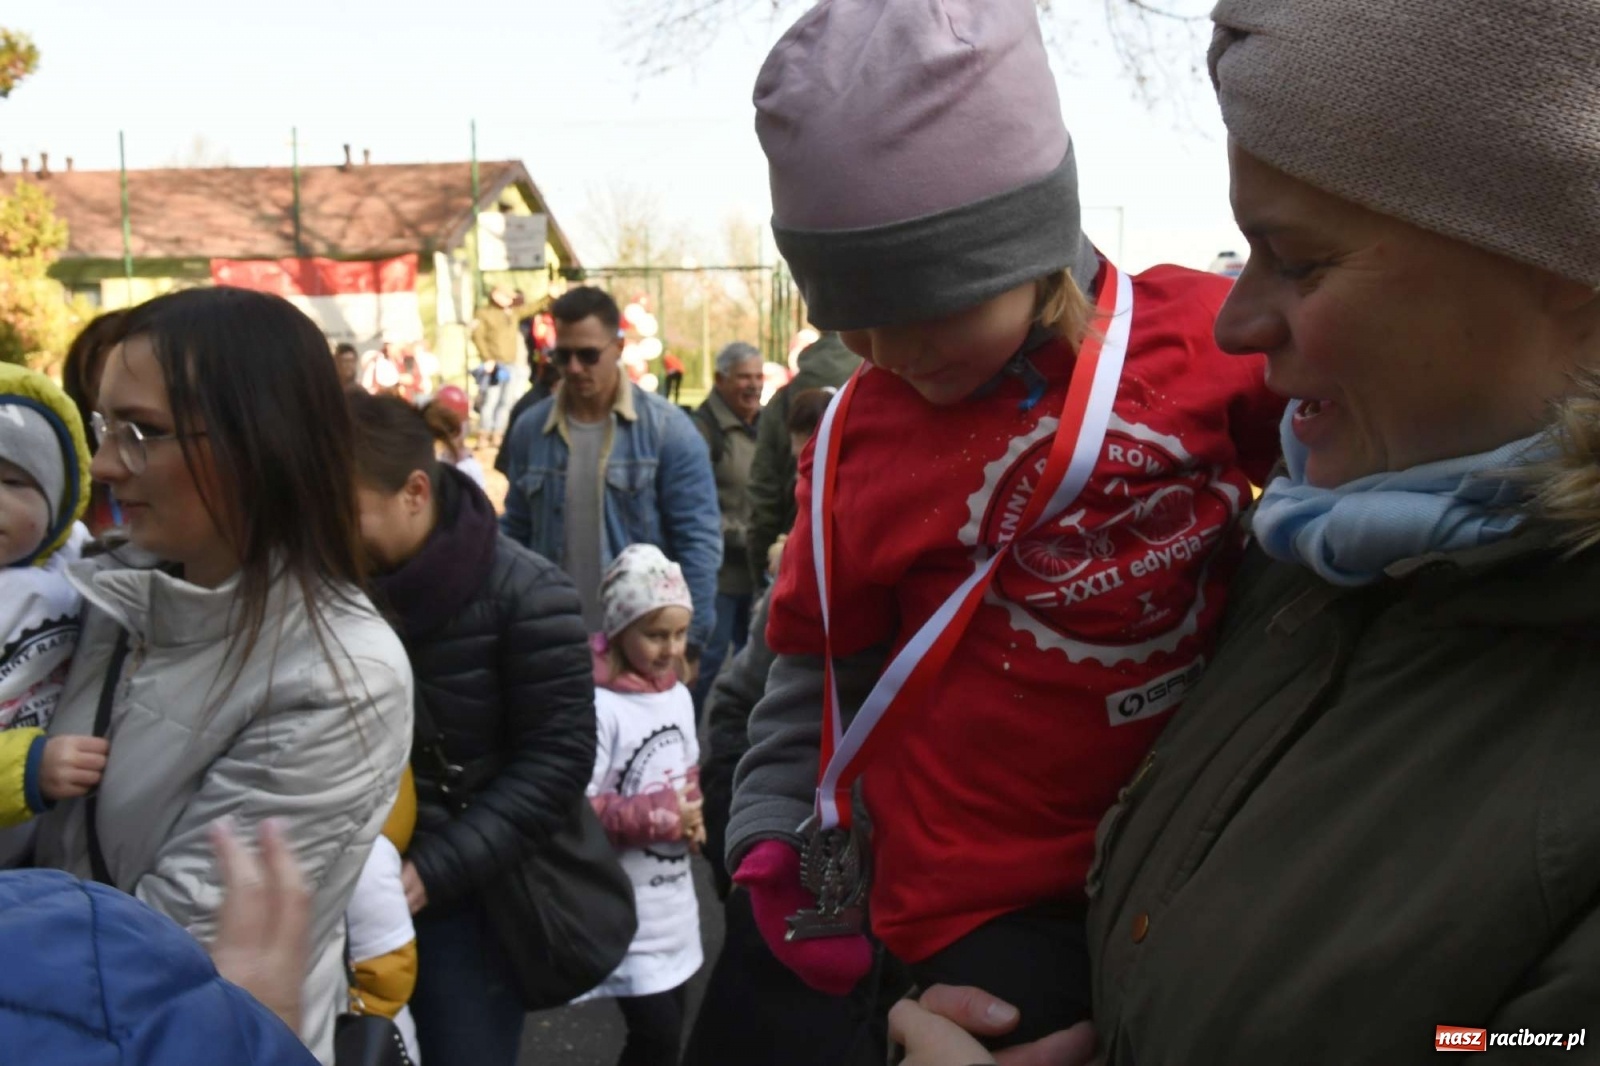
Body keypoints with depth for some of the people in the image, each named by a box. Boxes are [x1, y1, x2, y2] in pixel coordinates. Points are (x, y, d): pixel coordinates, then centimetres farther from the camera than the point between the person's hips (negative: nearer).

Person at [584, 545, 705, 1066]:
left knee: (673, 1010, 18)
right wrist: (659, 816, -22)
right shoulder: (599, 706, -22)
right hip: (626, 906, -7)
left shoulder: (679, 695, 3)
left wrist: (693, 816, -4)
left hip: (675, 894, 7)